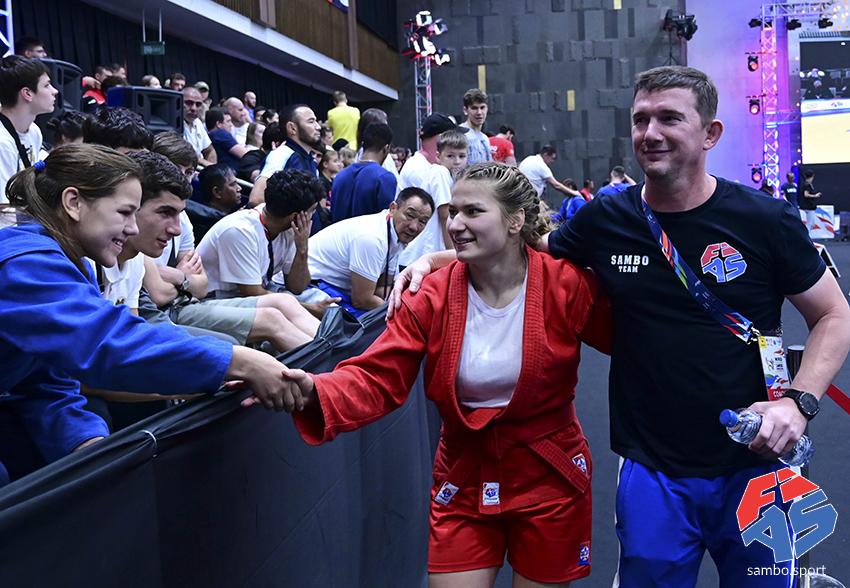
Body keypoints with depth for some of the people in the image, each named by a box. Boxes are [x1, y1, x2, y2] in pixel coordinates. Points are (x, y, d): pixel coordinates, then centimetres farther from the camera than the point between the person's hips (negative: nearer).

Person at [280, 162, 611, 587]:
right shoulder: (431, 298, -9)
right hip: (464, 480, 1)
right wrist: (316, 394, -33)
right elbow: (376, 378, -16)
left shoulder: (568, 285, -14)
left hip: (550, 477, -1)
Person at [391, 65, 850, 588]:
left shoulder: (766, 221, -8)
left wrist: (799, 401, -14)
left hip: (755, 465, 0)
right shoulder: (605, 221, -4)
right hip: (653, 472, 1)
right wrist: (434, 260, 0)